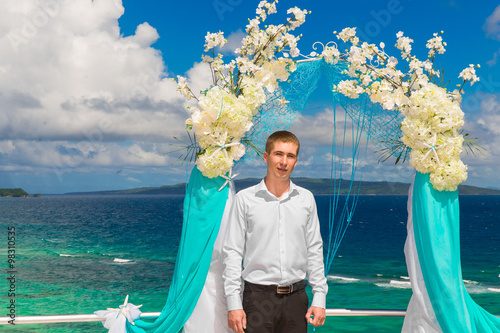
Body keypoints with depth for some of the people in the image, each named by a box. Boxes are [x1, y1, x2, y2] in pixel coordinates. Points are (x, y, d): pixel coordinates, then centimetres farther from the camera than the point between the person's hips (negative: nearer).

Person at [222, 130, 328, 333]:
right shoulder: (244, 199, -1)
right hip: (258, 297, -2)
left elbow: (314, 251, 10)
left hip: (296, 297, 3)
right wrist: (233, 303, -7)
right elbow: (232, 252, -2)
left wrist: (319, 298, 5)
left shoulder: (306, 199, 7)